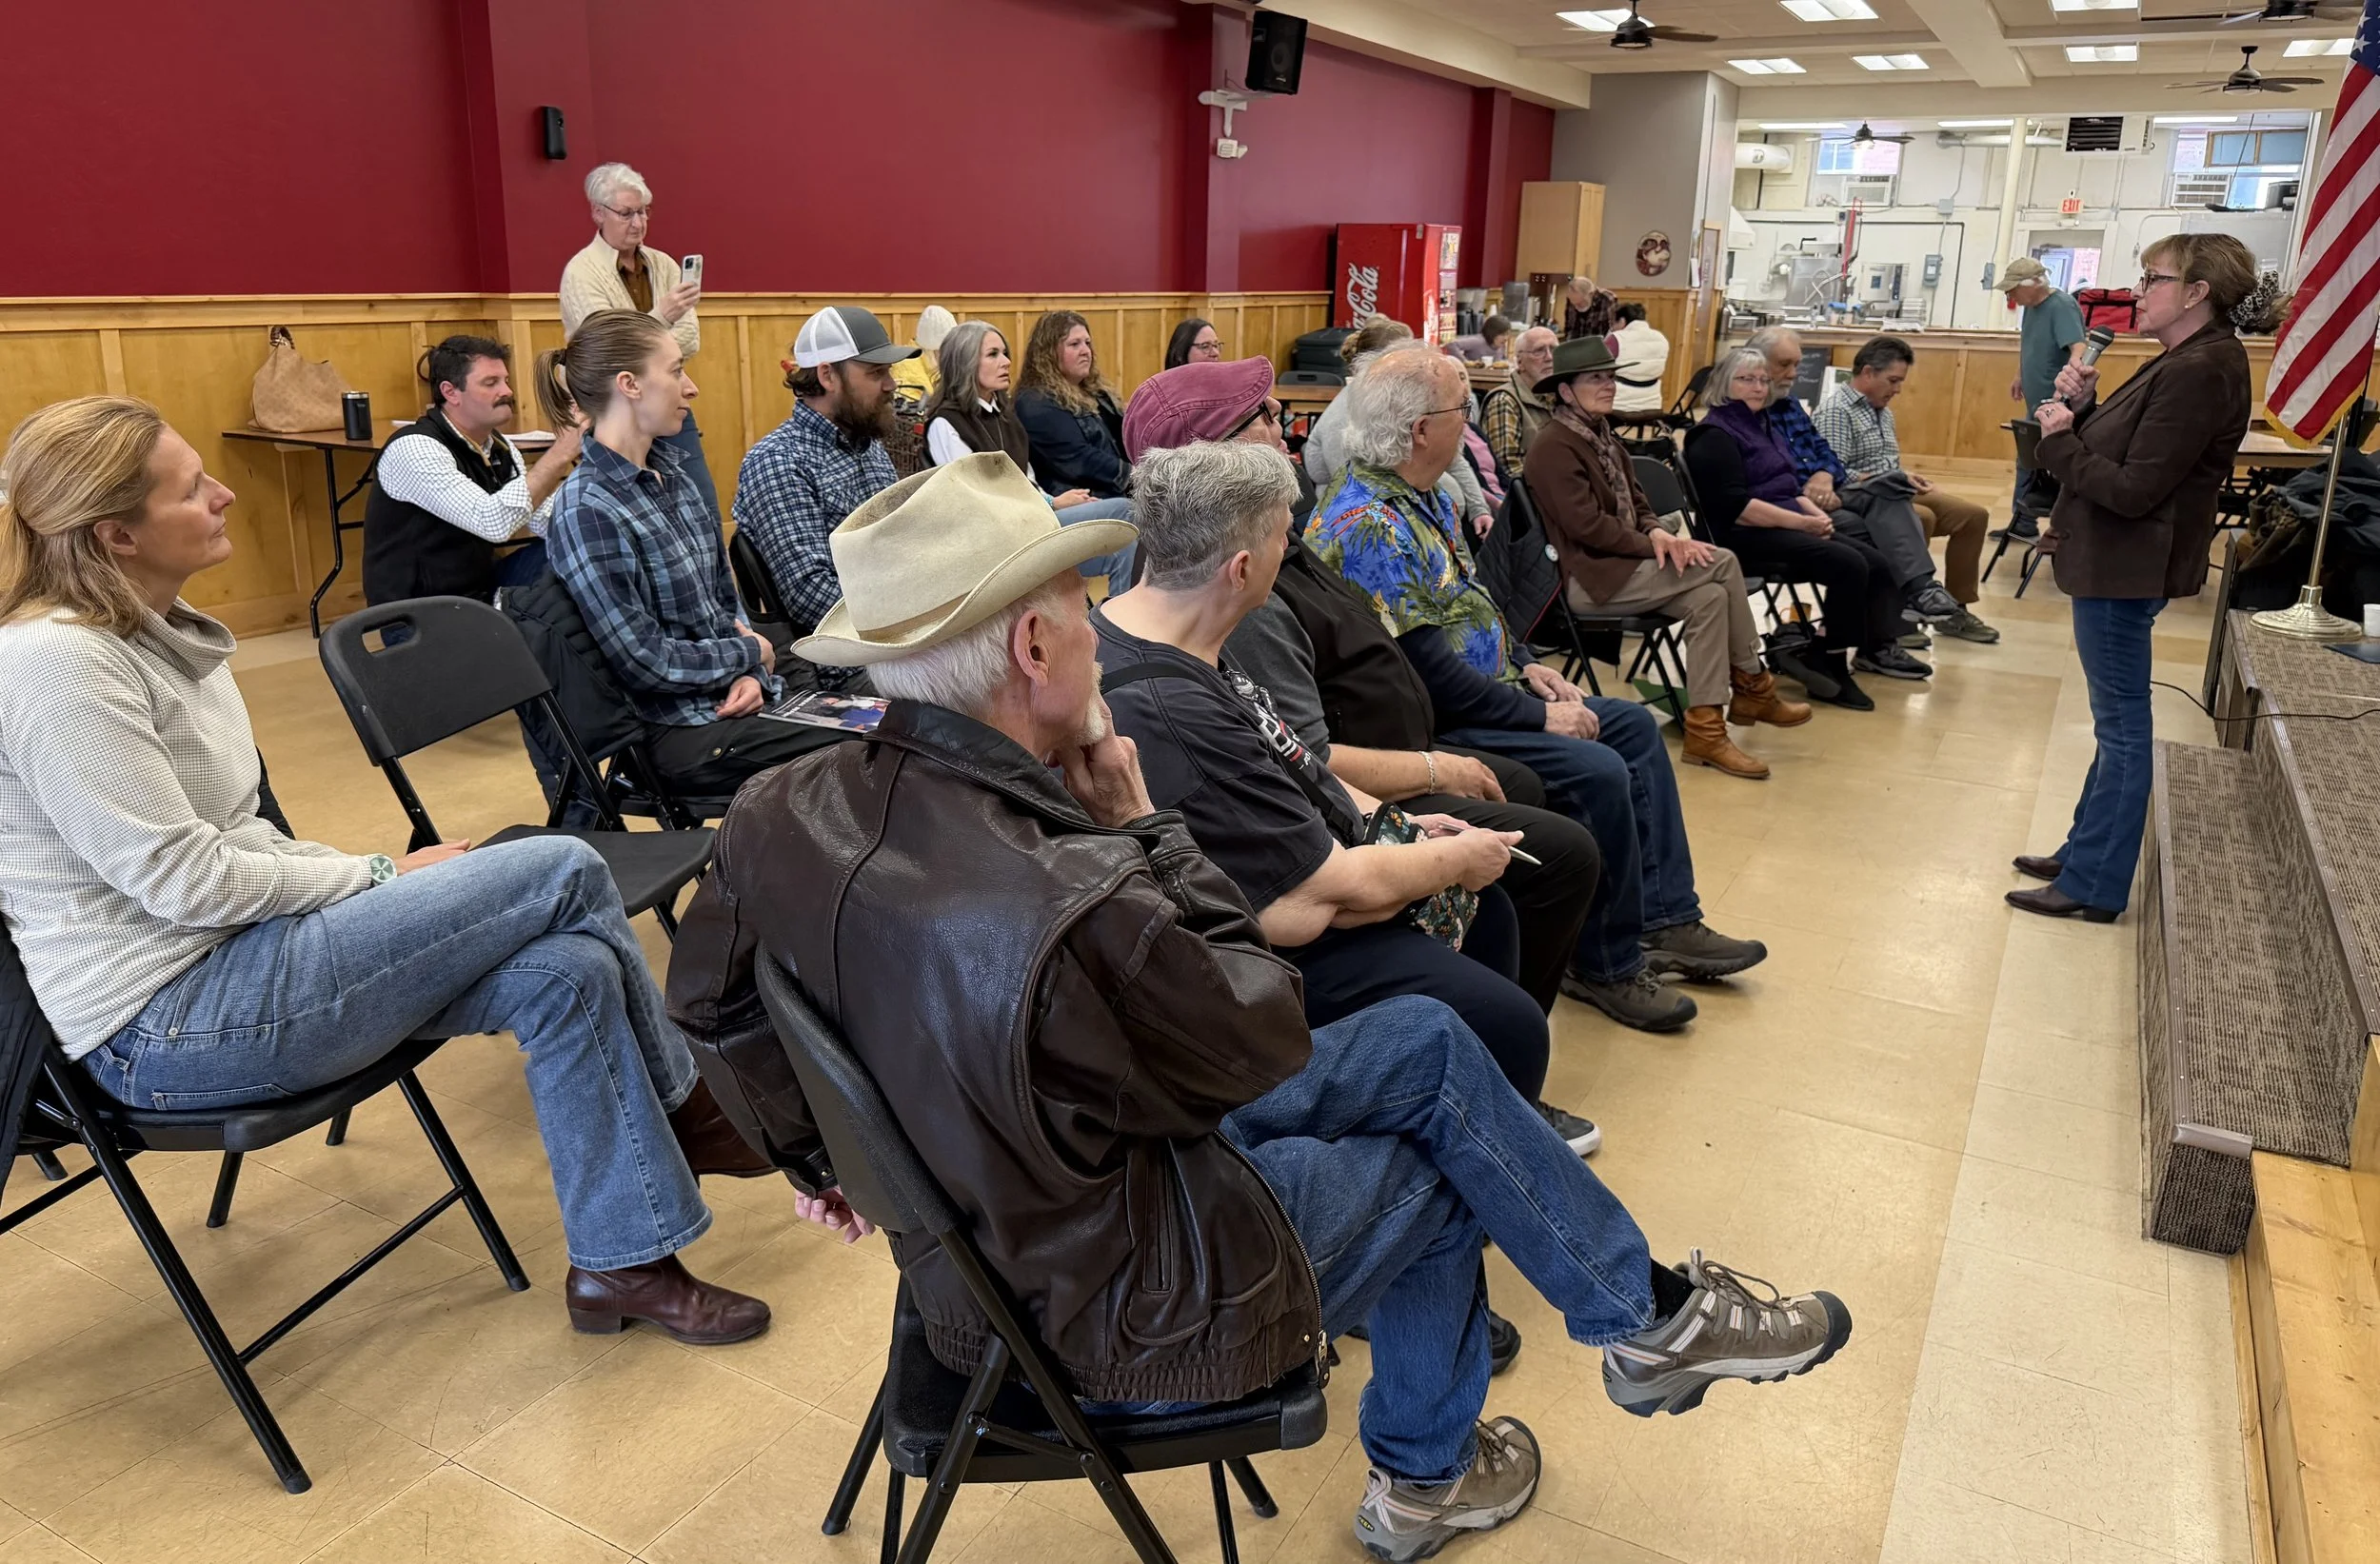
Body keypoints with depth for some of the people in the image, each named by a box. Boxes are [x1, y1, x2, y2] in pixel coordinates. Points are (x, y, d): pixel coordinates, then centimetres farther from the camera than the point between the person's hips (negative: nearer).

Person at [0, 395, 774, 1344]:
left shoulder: (158, 632, 10)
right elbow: (184, 879, -20)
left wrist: (373, 883, -1)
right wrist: (384, 876, -9)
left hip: (231, 952, 9)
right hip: (166, 1024, -9)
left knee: (568, 972, -12)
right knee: (562, 872, -16)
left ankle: (622, 1262, 4)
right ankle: (684, 1108, 4)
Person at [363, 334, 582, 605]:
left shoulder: (500, 448, 6)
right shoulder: (415, 449, -17)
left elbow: (549, 523, 1)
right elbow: (494, 522, -30)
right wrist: (561, 452, -26)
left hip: (479, 594, 8)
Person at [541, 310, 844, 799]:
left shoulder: (670, 469, 8)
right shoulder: (587, 512, -18)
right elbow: (645, 660, -19)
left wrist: (750, 673, -2)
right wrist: (750, 653, -7)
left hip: (734, 688, 8)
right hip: (684, 729, -8)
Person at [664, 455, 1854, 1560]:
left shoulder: (780, 812, -14)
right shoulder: (1070, 910, -39)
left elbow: (710, 1003, 3)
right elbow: (1263, 1035, -20)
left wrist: (818, 1157, 17)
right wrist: (1143, 828, -15)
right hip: (1113, 1306, -7)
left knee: (1429, 1043, 13)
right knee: (1439, 1165, 15)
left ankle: (1642, 1310, 32)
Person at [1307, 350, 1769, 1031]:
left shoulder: (1419, 499, 9)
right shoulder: (1367, 527, -24)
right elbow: (1425, 671, -27)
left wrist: (1526, 666, 8)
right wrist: (1537, 714, -19)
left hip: (1489, 692, 11)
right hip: (1434, 726, -11)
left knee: (1634, 725, 10)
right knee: (1597, 770, -24)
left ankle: (1667, 920, 14)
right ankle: (1605, 965, -6)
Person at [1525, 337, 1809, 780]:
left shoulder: (1605, 440, 18)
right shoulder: (1555, 448, -12)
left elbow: (1637, 505, 17)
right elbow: (1586, 524, -20)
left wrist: (1658, 533, -6)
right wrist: (1656, 547, -16)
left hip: (1620, 567, 9)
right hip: (1589, 578, -9)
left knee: (1708, 598, -15)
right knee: (1722, 563, -16)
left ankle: (1706, 728, -13)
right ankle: (1753, 686, -6)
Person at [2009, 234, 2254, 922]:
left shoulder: (2199, 373, -20)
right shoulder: (2185, 362, 11)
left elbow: (2133, 490, -24)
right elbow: (2111, 453, 11)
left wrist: (2060, 440, -13)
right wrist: (2080, 405, -3)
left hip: (2126, 567, -10)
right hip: (2115, 560, 10)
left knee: (2120, 722, -1)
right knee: (2117, 720, 18)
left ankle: (2095, 885, 8)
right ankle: (2086, 852, 30)